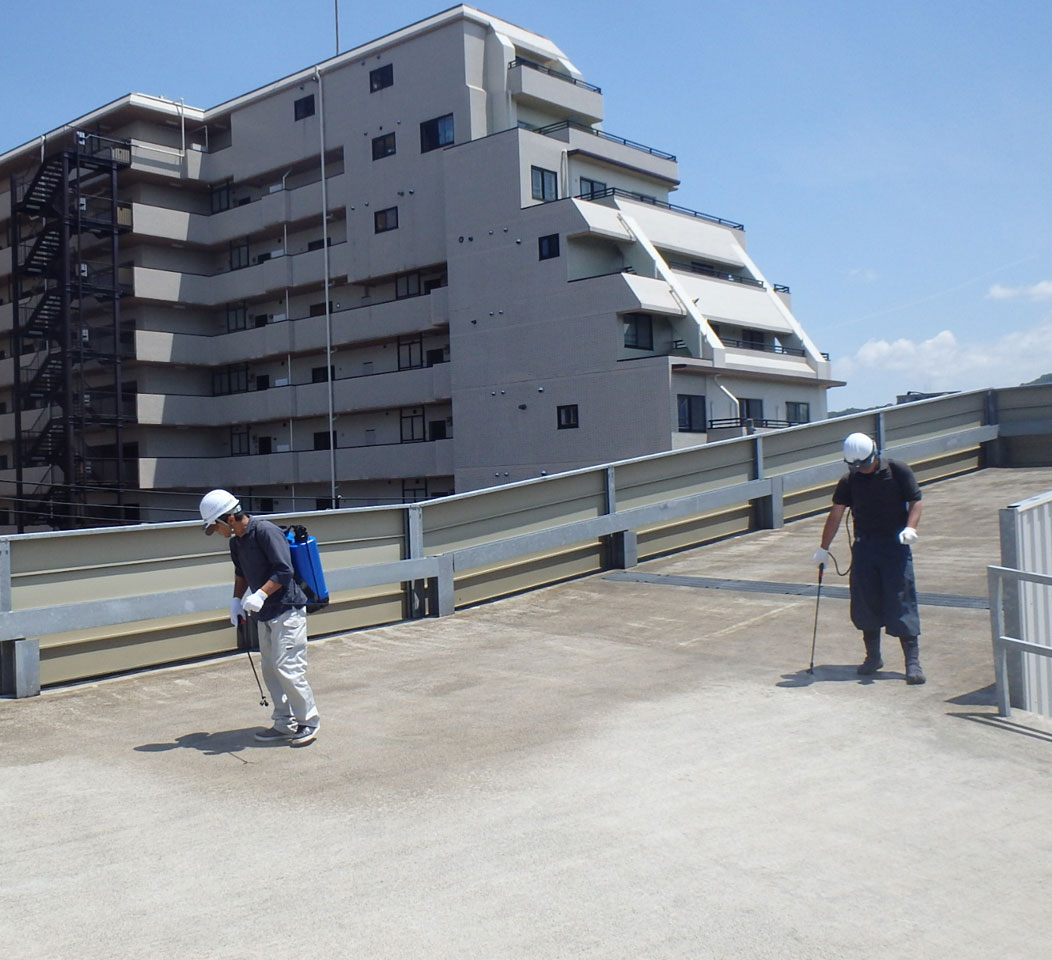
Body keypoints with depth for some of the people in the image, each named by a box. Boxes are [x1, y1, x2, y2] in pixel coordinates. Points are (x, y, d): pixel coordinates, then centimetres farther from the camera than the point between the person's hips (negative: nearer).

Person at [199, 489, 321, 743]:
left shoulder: (265, 531, -17)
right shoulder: (236, 542, 10)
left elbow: (284, 571, -22)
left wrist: (261, 594, -28)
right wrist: (237, 600, 12)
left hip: (287, 610, -9)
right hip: (265, 615, 9)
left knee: (287, 668, -9)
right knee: (269, 669, 10)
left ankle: (309, 722, 5)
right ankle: (284, 724, 19)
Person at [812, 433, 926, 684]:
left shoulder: (898, 471, -4)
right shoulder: (850, 480, 3)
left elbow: (915, 502, -2)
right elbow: (836, 513, 3)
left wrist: (910, 528, -20)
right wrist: (823, 548, 2)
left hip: (895, 544, -3)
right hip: (864, 545, 3)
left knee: (902, 602, -7)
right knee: (865, 602, 5)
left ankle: (913, 661, -2)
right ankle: (873, 656, 21)